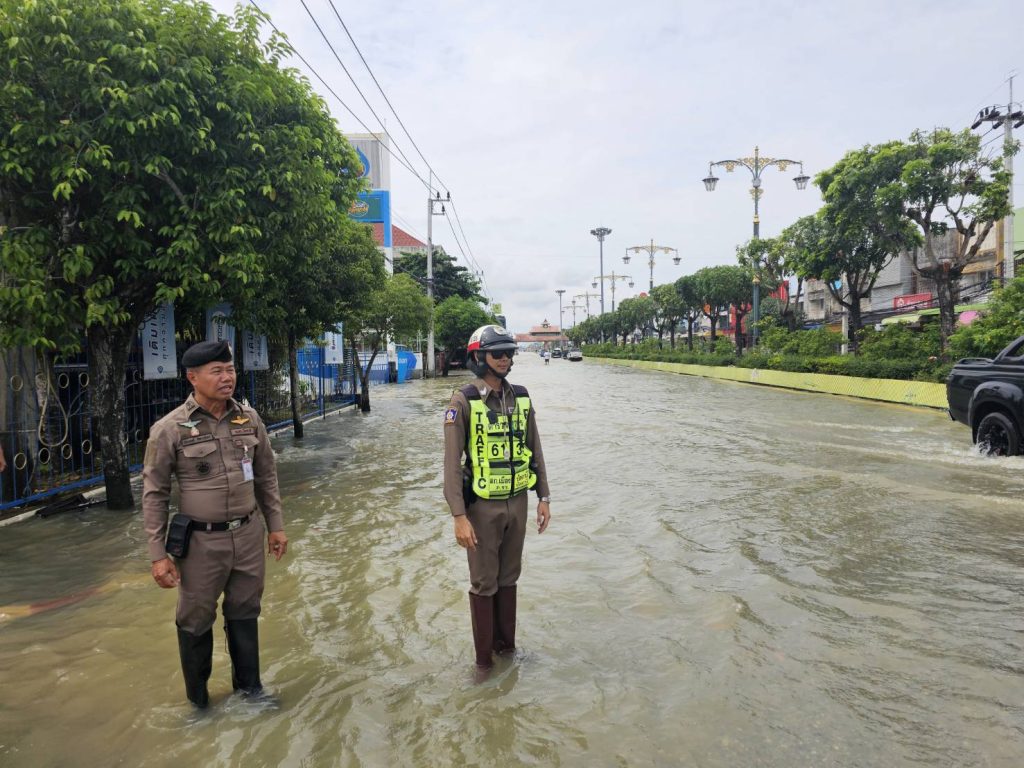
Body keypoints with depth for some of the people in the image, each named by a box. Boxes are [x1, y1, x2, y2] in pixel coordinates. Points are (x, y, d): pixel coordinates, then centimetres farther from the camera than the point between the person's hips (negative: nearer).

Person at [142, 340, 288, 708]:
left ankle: (248, 687, 37)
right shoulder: (170, 429, -11)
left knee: (244, 615, 18)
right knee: (196, 622, 11)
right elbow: (154, 494, -7)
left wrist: (275, 525, 12)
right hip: (201, 542, -3)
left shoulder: (249, 419, 1)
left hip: (248, 536, 4)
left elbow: (266, 476, 11)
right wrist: (158, 554, -8)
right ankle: (198, 700, 33)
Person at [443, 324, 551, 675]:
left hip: (516, 502, 5)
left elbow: (535, 451, 8)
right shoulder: (463, 402, -15)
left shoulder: (521, 398, 2)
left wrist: (544, 498, 6)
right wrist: (459, 517, -20)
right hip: (482, 506, -5)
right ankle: (484, 657, 22)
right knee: (484, 583, 7)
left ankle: (506, 644, 33)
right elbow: (452, 463, -16)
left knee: (508, 577, 17)